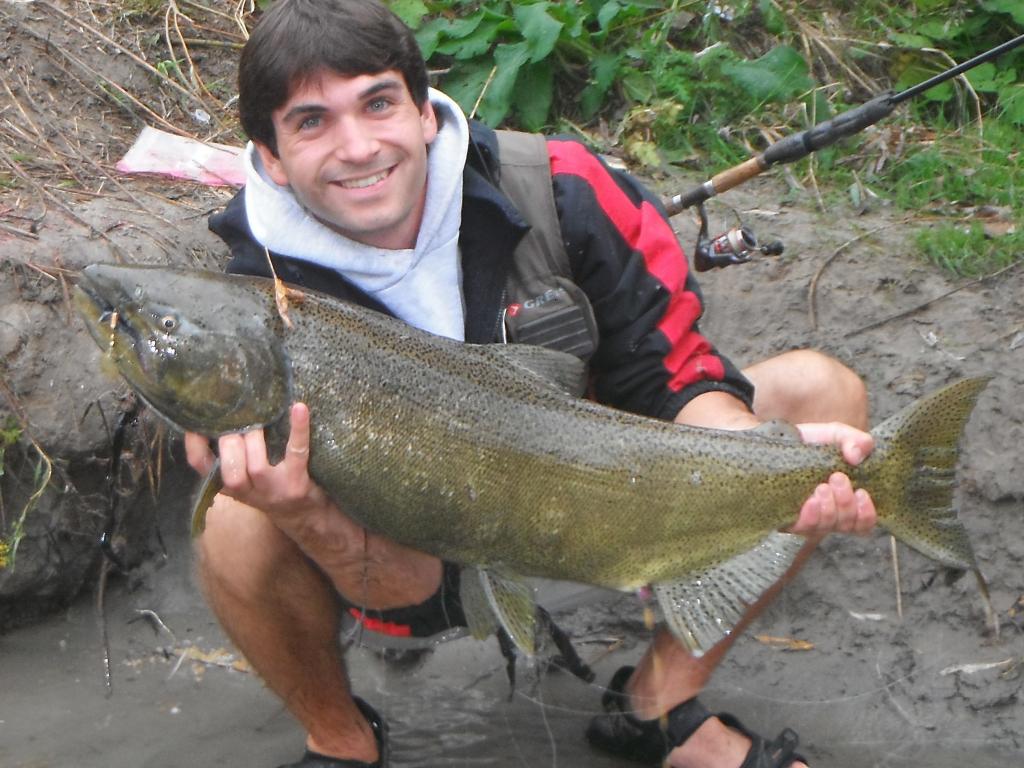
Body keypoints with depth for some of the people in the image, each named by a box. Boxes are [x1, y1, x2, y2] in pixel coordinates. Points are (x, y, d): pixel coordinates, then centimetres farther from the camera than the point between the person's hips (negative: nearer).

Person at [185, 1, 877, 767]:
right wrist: (305, 517, -50)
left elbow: (670, 373, -13)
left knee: (820, 390, -13)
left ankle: (662, 703, -2)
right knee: (237, 529, -34)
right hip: (425, 551, -2)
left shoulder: (559, 192, -21)